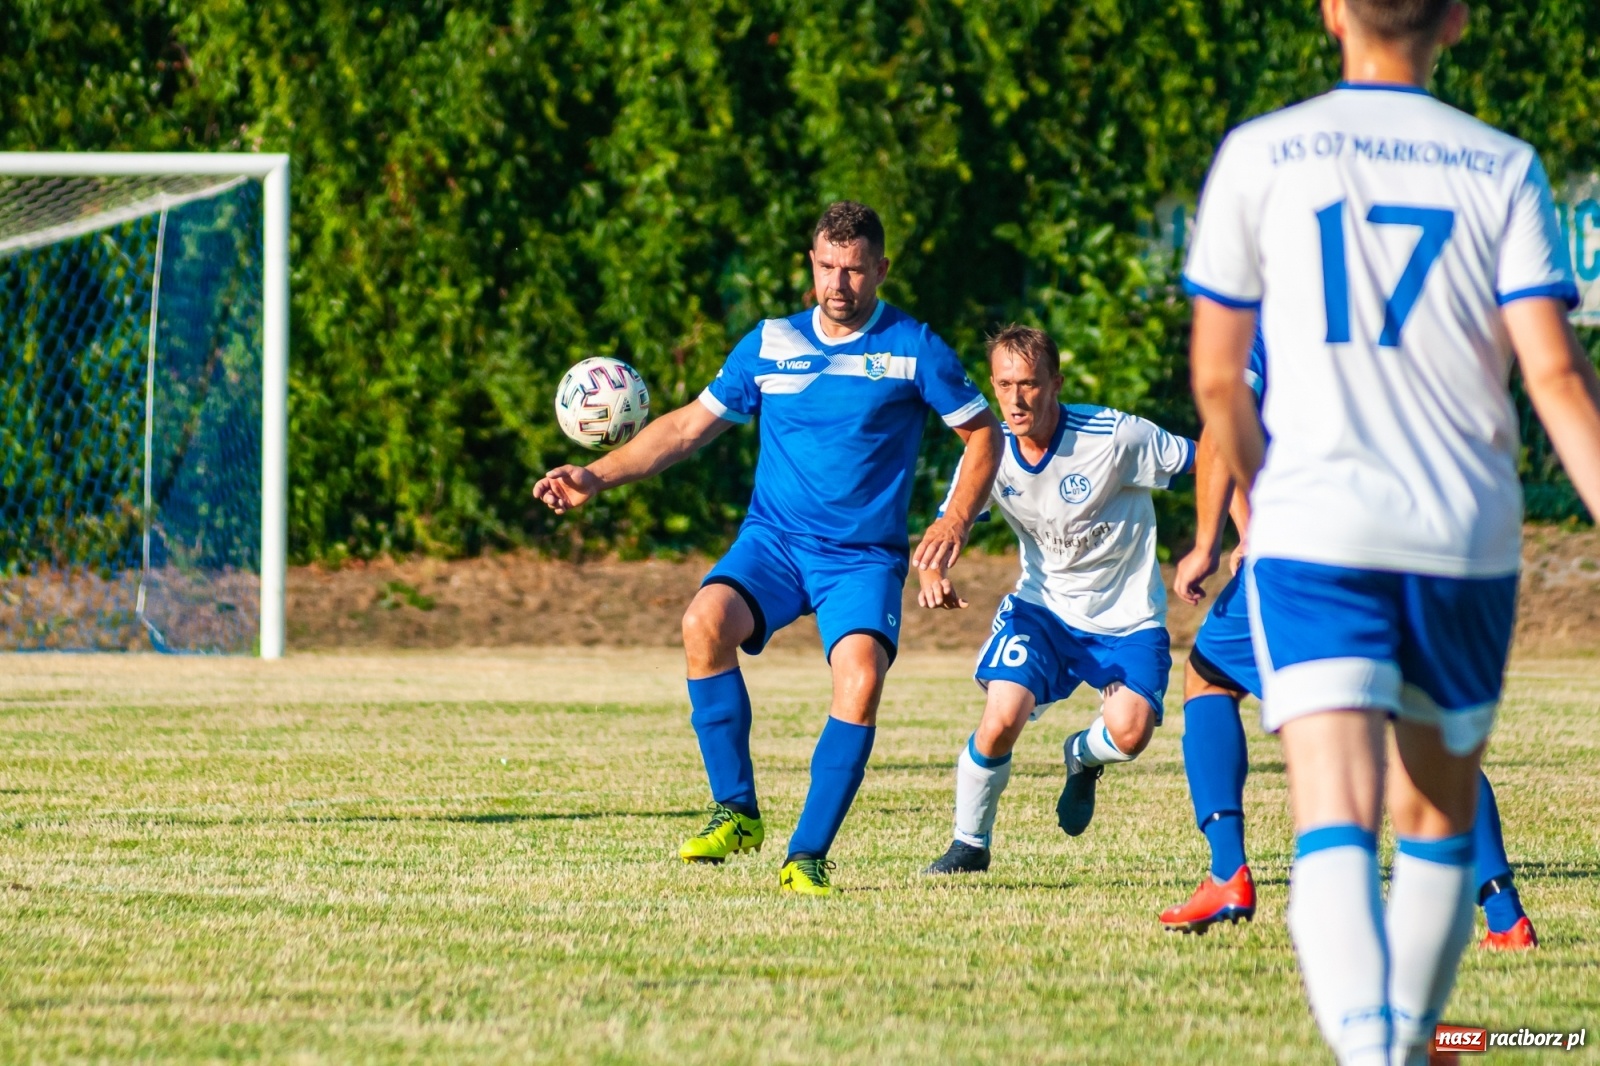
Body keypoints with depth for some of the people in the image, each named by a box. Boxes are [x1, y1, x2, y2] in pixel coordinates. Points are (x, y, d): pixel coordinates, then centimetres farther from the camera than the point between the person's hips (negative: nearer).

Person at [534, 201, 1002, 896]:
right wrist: (597, 477, 4)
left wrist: (957, 520, -9)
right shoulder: (769, 344, 8)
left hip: (864, 557, -2)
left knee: (860, 680, -28)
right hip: (772, 543, 2)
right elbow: (689, 426, 14)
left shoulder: (912, 348, 1)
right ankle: (737, 812, -18)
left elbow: (983, 433, 7)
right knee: (705, 620, -30)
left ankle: (806, 857, -16)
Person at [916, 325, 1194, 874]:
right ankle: (970, 844, 6)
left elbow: (1205, 462, -13)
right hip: (1042, 607, 2)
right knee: (1001, 720, -19)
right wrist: (932, 574, -27)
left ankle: (1082, 757, 17)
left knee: (1129, 733, -23)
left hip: (1126, 616, -2)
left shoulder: (1116, 437, -23)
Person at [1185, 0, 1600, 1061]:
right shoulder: (1501, 167, 4)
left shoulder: (1260, 155, 4)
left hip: (1314, 533, -2)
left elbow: (1216, 377, 8)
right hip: (1468, 536, 2)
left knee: (1336, 822, -14)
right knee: (1440, 815, 21)